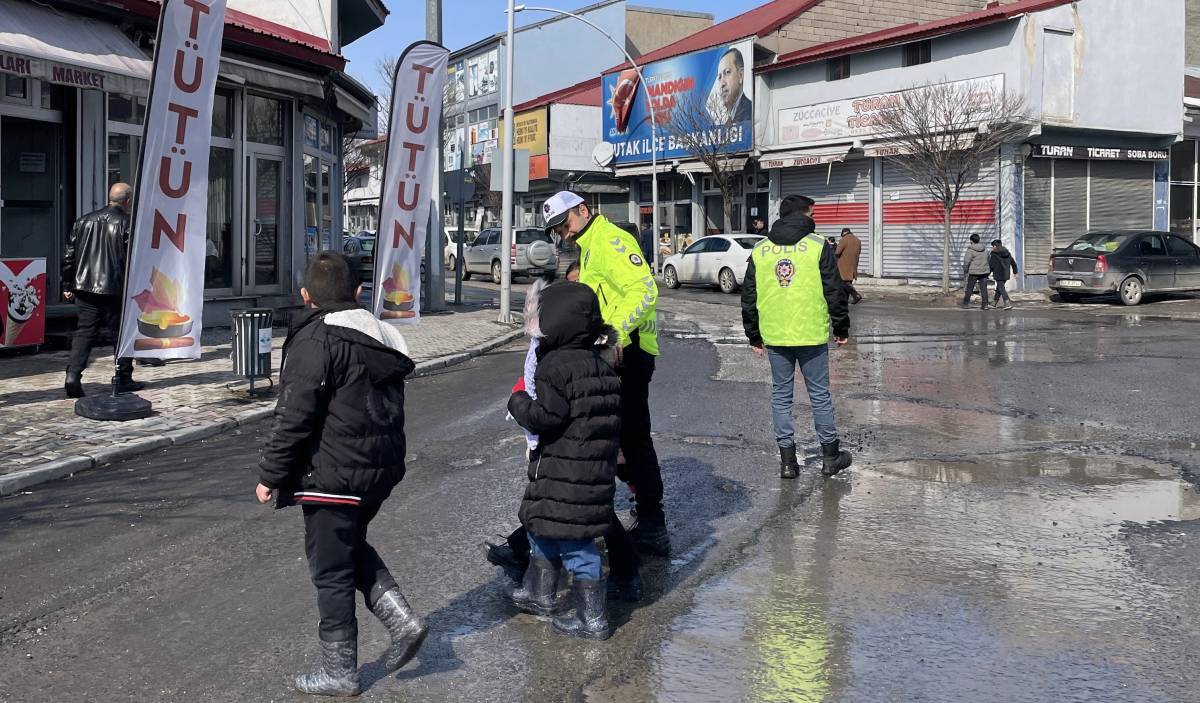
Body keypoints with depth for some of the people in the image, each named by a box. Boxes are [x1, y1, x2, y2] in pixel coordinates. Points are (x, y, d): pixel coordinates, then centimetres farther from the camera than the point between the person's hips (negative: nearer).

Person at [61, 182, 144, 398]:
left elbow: (69, 256, 12)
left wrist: (68, 285, 18)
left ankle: (73, 376, -8)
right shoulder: (126, 223, -7)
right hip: (114, 290, -5)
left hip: (85, 289, 5)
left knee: (84, 332, 6)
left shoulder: (84, 221, 10)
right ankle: (124, 379, 12)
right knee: (121, 334, 7)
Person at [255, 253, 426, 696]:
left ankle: (339, 671, 14)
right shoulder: (380, 337, 10)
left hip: (334, 474, -8)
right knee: (352, 547, 26)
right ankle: (401, 620, 12)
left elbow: (294, 417, -18)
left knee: (331, 571, 4)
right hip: (381, 470, 8)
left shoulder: (316, 339, -15)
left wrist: (270, 475, -9)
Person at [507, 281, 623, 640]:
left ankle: (592, 619, 5)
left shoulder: (557, 366, -18)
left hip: (564, 474, -10)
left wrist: (519, 400, -4)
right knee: (542, 527, 24)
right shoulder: (601, 364, 11)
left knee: (575, 544, -1)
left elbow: (545, 417, -21)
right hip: (597, 471, 10)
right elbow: (612, 418, 16)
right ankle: (540, 594, 36)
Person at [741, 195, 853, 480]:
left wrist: (754, 336, 17)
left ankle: (787, 461, 9)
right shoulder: (818, 246, -5)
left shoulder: (759, 250, 6)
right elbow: (835, 292, -4)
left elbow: (749, 298, 9)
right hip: (811, 334, -2)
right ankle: (830, 456, 16)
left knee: (781, 395, 10)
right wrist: (841, 329, 7)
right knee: (820, 394, 8)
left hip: (774, 336, 3)